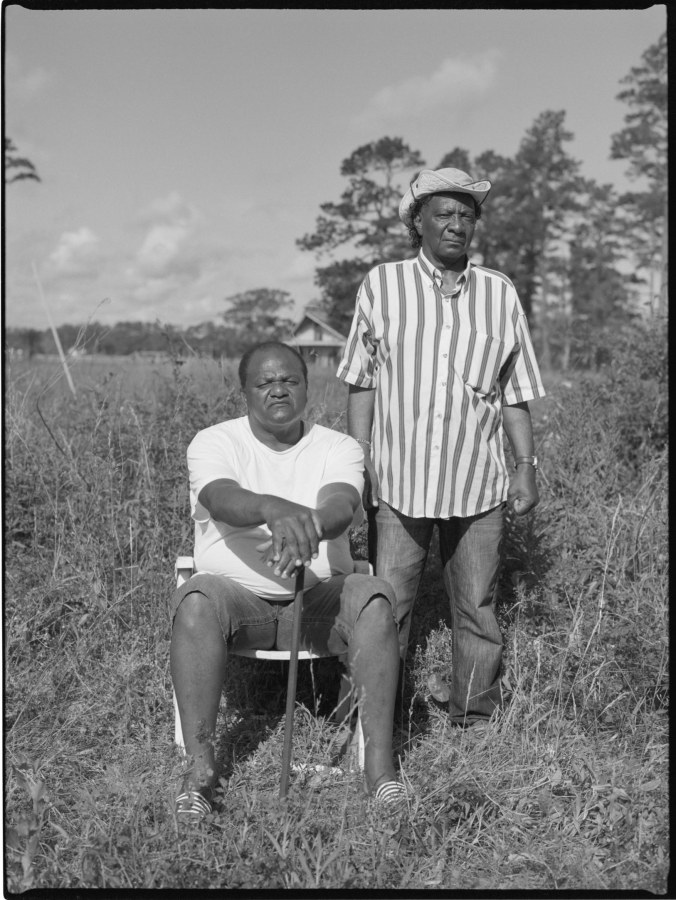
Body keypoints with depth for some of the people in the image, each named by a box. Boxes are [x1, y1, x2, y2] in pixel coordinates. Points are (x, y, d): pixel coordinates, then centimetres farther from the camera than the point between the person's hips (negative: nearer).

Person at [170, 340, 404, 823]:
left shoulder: (338, 448, 3)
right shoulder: (214, 443, -1)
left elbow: (341, 504, -19)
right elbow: (221, 498, -24)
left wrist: (309, 528, -44)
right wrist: (274, 509, -47)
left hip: (318, 596, 1)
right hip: (238, 592, -1)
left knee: (375, 597, -28)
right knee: (195, 600, -33)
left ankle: (379, 762, -24)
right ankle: (200, 766, -26)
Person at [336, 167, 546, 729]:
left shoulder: (501, 293, 6)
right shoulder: (382, 286, 2)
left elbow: (514, 393, 10)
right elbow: (362, 384, 4)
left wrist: (527, 465, 5)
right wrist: (357, 465, 0)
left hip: (478, 484, 2)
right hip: (398, 482, -1)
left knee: (478, 611, 8)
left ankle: (475, 725, 23)